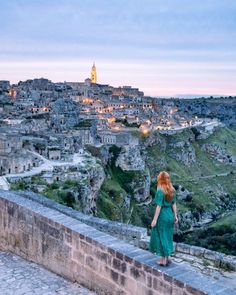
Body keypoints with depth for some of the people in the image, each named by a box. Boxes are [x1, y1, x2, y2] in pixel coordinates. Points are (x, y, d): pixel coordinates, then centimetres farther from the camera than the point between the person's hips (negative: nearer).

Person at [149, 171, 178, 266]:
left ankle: (163, 259, 12)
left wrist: (154, 219, -13)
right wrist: (175, 216, 15)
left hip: (162, 215, -7)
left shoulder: (160, 191, -17)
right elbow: (174, 204, 6)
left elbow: (159, 206, -18)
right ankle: (167, 257, 26)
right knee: (168, 236, 17)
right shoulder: (172, 190, 2)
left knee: (161, 237, 5)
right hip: (170, 215, 7)